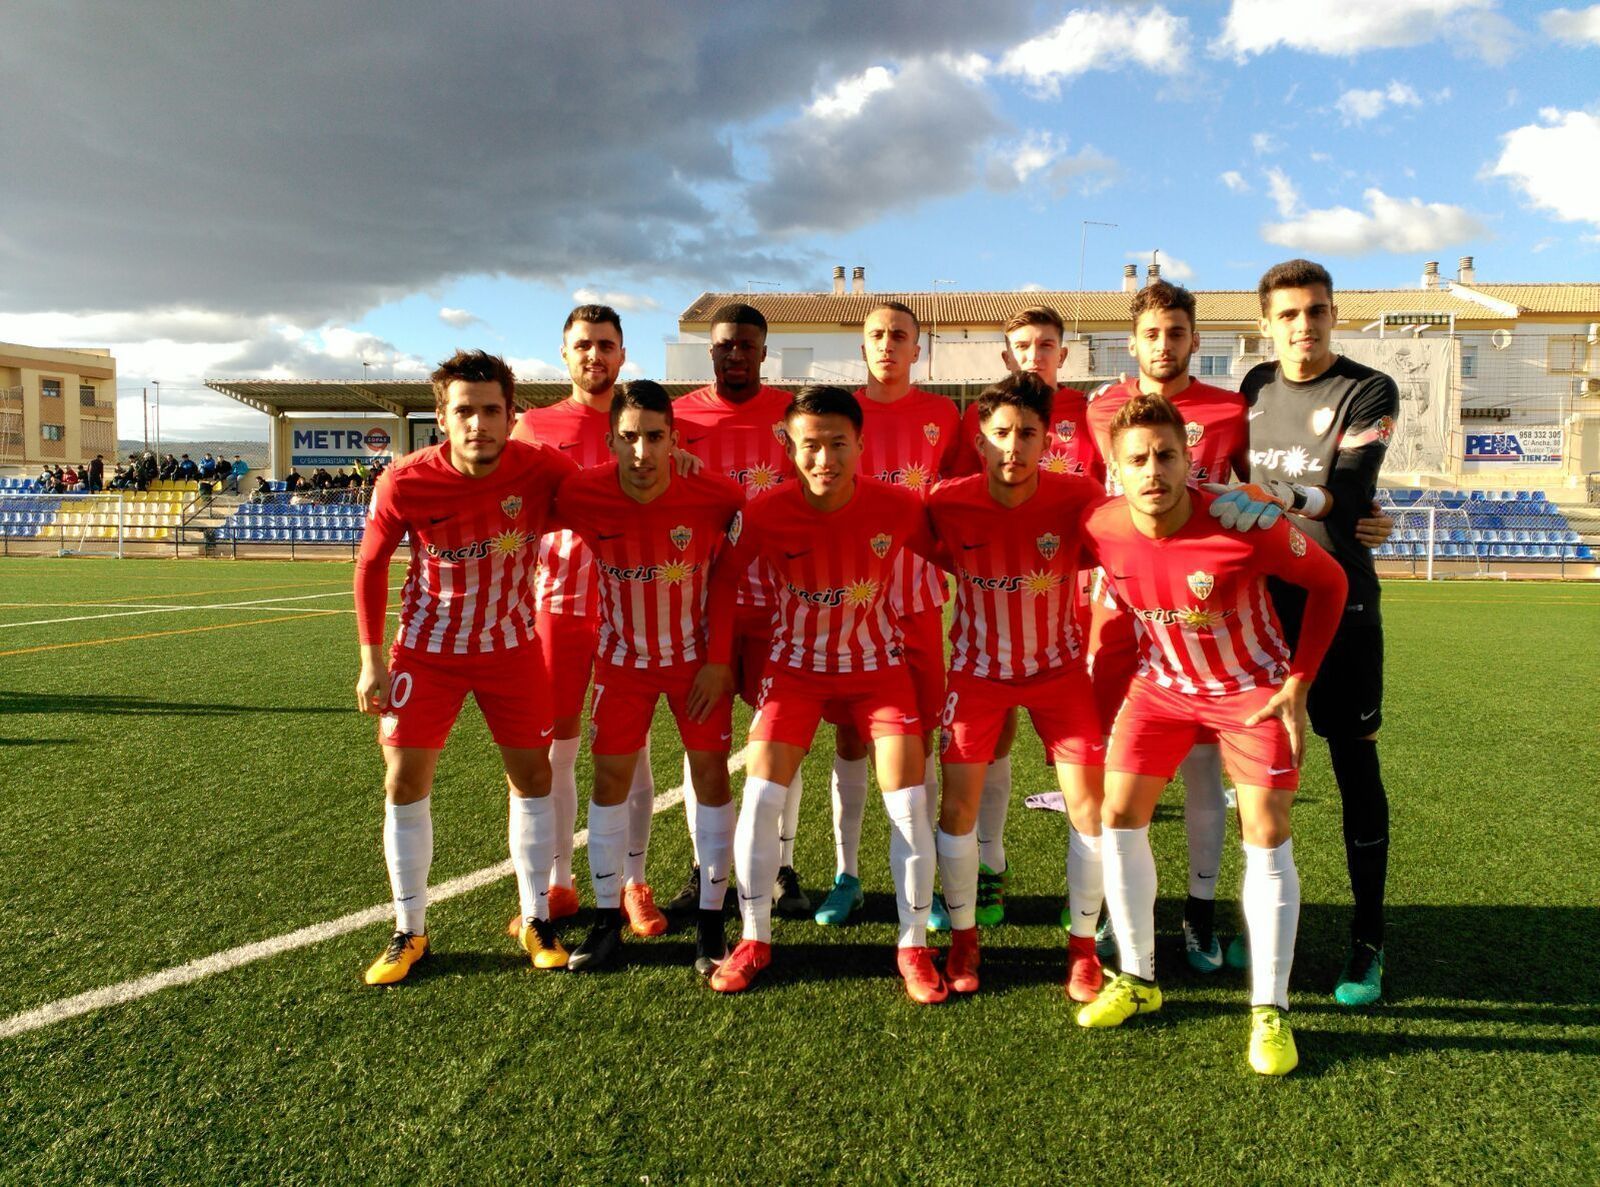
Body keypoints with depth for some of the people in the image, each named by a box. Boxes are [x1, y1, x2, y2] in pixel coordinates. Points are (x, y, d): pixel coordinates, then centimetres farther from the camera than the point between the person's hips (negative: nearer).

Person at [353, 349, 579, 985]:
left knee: (533, 775, 4)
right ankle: (409, 932, 17)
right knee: (405, 782, -1)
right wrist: (372, 659, -5)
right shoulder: (405, 484, -20)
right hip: (427, 646, -1)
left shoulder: (543, 468, -19)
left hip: (512, 645, 1)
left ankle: (535, 919, 22)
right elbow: (371, 563, -4)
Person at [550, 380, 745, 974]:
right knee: (611, 775, 3)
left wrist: (719, 659, -10)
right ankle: (607, 919, 18)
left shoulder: (715, 495, -23)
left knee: (710, 772, 0)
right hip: (623, 657, 1)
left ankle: (710, 923, 13)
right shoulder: (581, 495, -22)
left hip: (697, 655, -1)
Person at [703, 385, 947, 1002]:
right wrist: (717, 660, -3)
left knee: (909, 804, -7)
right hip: (794, 664, 0)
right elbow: (723, 581, -3)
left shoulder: (898, 507, -19)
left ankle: (914, 946, 12)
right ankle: (754, 939, 14)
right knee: (760, 798, -7)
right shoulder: (764, 513, -19)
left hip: (877, 662, 0)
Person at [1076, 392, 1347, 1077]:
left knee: (1266, 835, -8)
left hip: (1252, 687, -3)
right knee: (1118, 817, -2)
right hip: (1162, 682, 3)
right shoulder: (1101, 529, -19)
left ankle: (1270, 1011, 6)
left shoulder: (1246, 526, -29)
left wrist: (1298, 686, -15)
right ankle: (1137, 979, 15)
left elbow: (1329, 582, -13)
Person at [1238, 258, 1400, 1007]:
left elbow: (1347, 497, -17)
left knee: (1354, 763, 1)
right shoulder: (1255, 386, 10)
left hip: (1337, 598, -4)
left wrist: (1284, 496, -32)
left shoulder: (1370, 391, -4)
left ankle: (1368, 940, 12)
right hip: (1261, 596, 4)